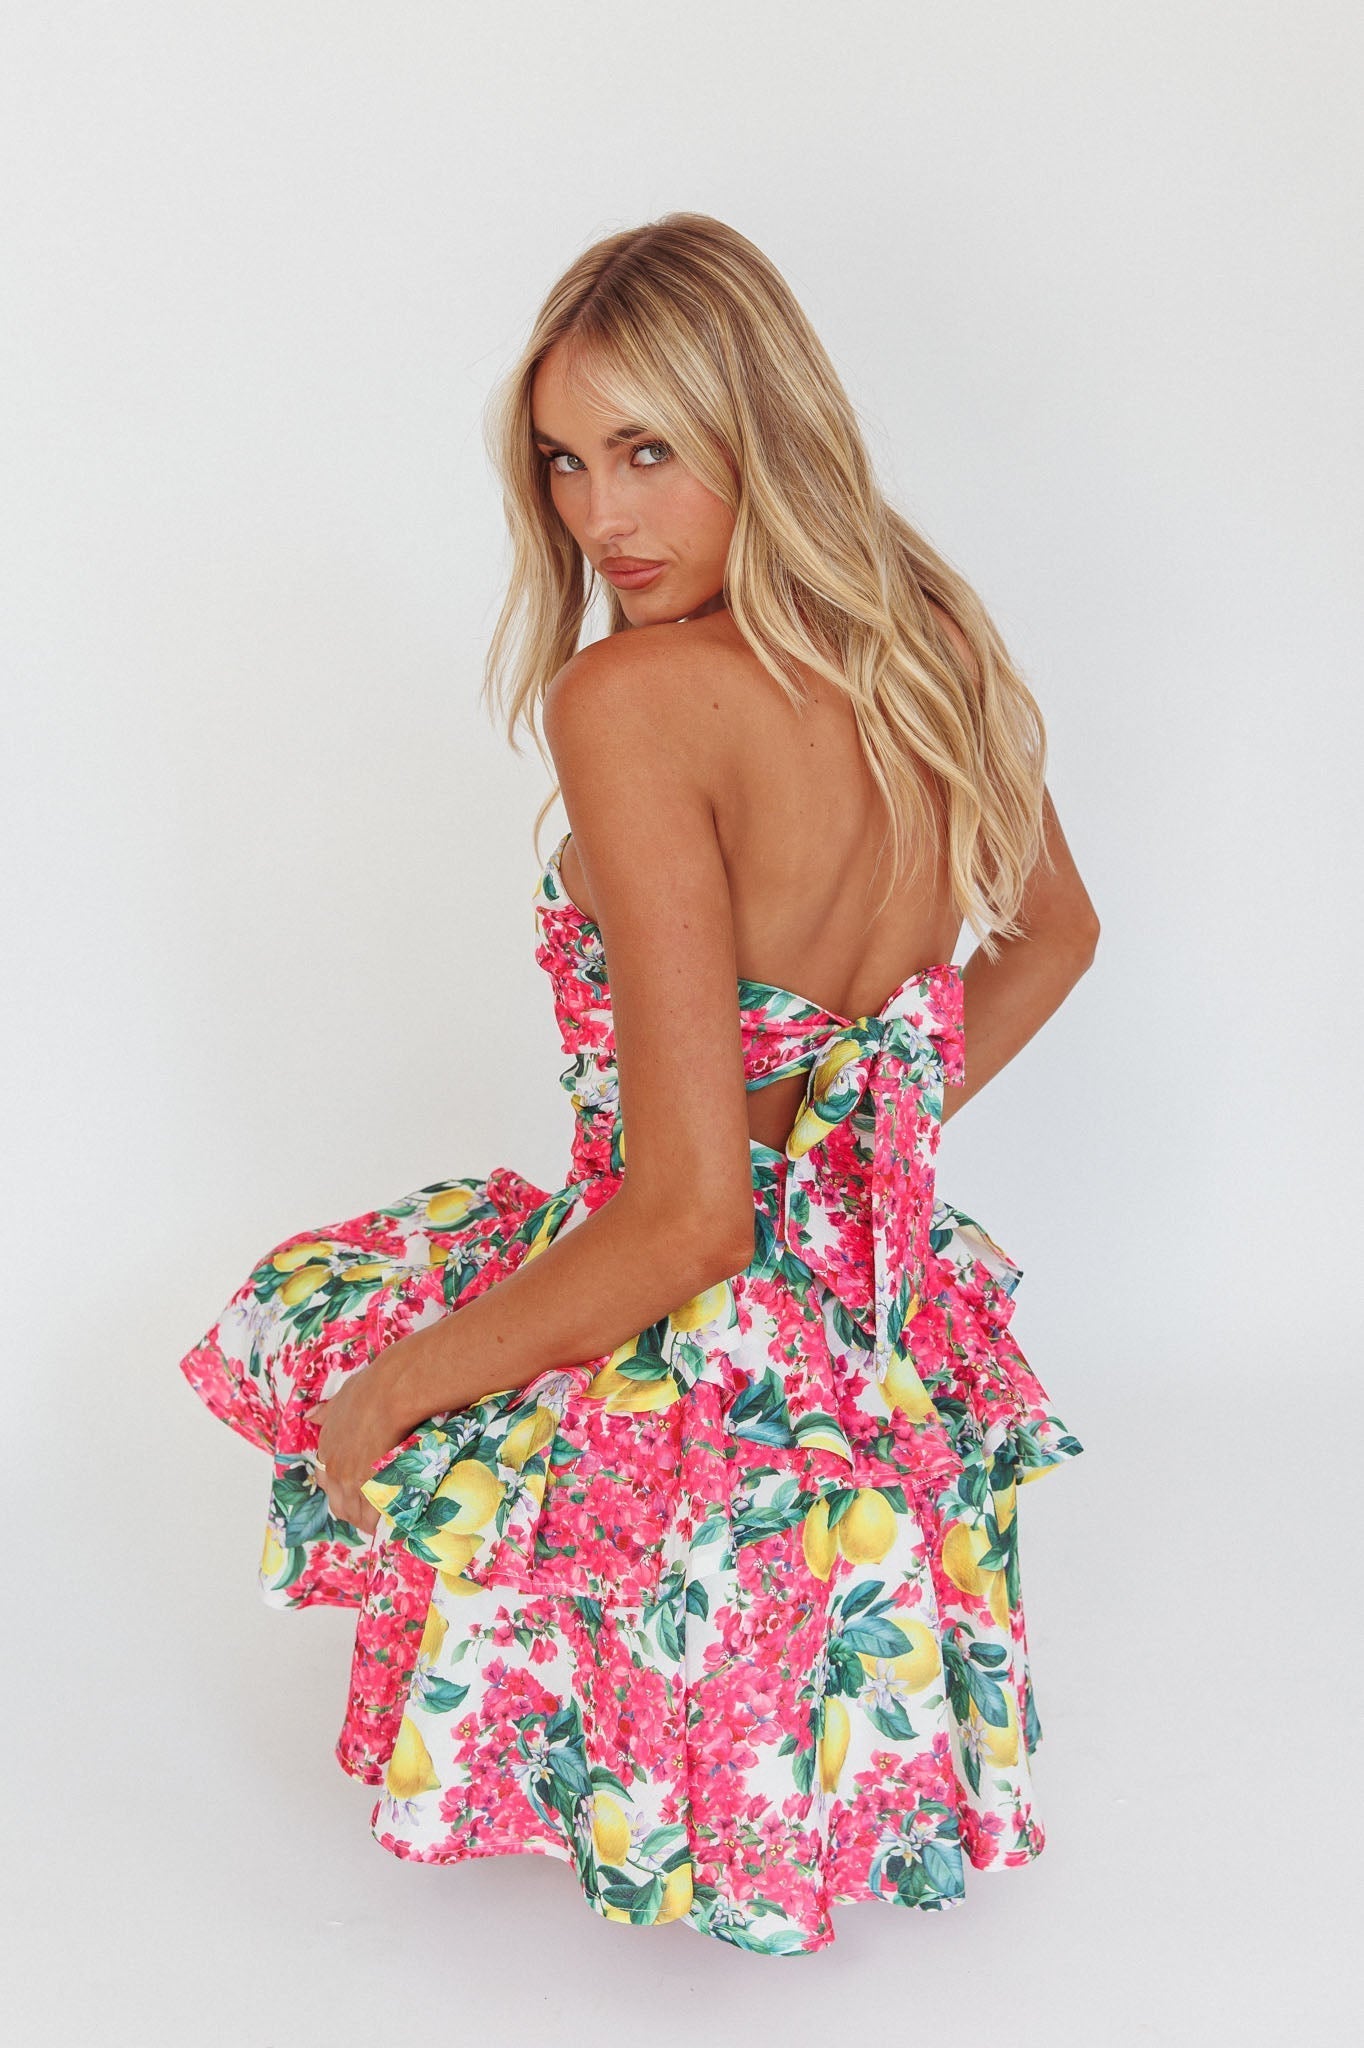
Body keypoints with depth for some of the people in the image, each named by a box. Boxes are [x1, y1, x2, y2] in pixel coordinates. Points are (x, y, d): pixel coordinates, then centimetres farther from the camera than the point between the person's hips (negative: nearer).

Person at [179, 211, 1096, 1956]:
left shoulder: (634, 700, -26)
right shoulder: (934, 639, -1)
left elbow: (689, 1219, -29)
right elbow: (1054, 933, 19)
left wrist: (388, 1396, -15)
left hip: (705, 1381, -7)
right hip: (892, 1339, 7)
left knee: (304, 1320, 22)